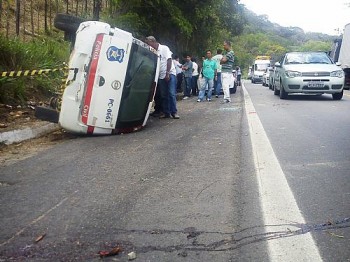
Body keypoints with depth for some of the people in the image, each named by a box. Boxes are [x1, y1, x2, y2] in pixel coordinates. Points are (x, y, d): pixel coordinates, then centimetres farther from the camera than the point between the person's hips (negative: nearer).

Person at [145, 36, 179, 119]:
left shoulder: (164, 48, -4)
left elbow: (169, 60, -11)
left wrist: (167, 74, -17)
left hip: (170, 74, -5)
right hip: (161, 76, 5)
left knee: (172, 94, -7)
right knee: (164, 95, 6)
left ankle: (174, 112, -2)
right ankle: (166, 112, 12)